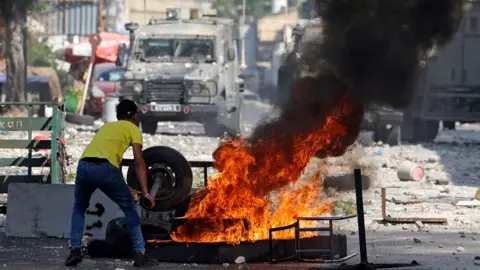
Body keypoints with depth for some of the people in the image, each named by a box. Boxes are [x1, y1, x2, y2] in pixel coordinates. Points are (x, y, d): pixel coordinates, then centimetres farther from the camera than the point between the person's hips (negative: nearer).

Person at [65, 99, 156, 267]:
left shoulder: (106, 127, 37)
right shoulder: (133, 129, 18)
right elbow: (139, 162, 4)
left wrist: (126, 188, 45)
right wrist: (145, 192, 0)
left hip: (84, 166, 5)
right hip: (104, 168, -5)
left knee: (79, 208, 30)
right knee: (129, 208, 15)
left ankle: (75, 250, 15)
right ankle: (140, 254, 10)